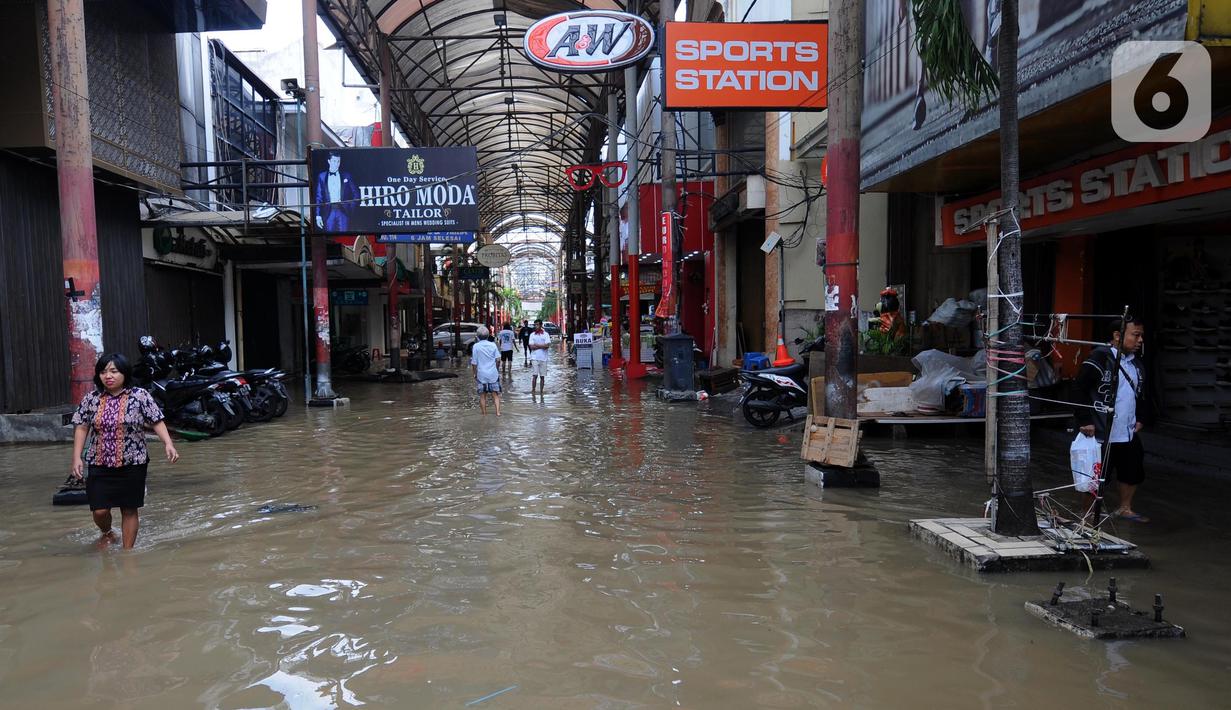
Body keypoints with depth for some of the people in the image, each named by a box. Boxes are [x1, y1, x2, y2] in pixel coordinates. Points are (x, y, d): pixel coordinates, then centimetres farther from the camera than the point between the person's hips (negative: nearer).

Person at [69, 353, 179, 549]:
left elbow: (157, 422, -6)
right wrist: (77, 457, -1)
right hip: (100, 465, 2)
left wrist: (168, 444, -20)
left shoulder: (139, 396, -7)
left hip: (132, 464, -2)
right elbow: (81, 428, 7)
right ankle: (106, 533, 34)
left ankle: (128, 550, 21)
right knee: (99, 511, 0)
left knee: (129, 509, 6)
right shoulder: (91, 399, 1)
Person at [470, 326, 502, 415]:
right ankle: (498, 412, -6)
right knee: (495, 394, 6)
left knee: (482, 395, 8)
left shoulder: (476, 346, -4)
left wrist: (475, 374, 7)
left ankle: (484, 413, 13)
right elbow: (498, 359, -2)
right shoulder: (493, 345, 0)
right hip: (493, 374, 1)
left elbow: (474, 363, -4)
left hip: (481, 374, -1)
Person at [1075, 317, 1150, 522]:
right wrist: (1085, 421, -17)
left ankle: (1125, 509, 39)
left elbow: (1140, 393, 23)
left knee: (1133, 472, 19)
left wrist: (1139, 418, 17)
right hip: (1102, 434, -8)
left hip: (1129, 433, 8)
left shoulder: (1137, 362, 9)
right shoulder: (1100, 357, -16)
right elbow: (1080, 389, -16)